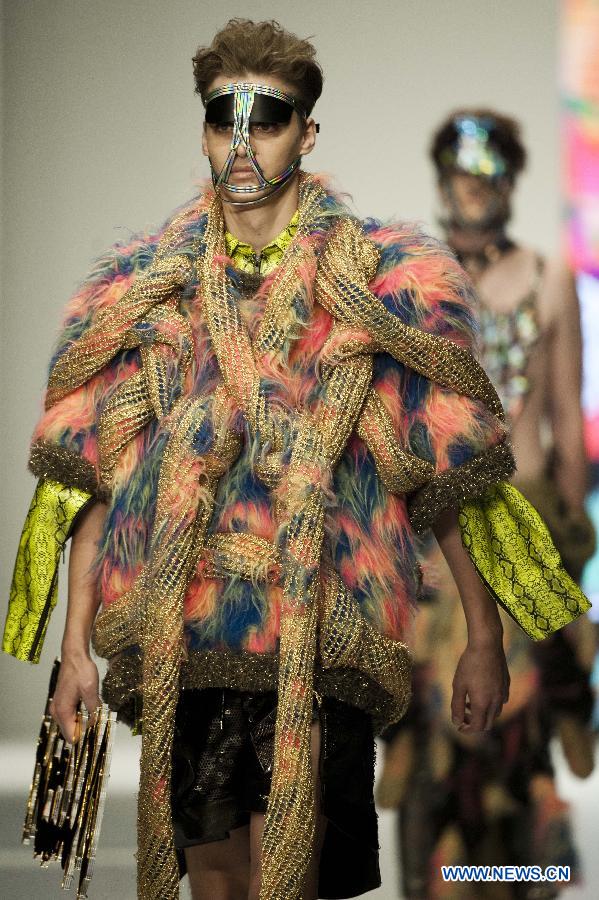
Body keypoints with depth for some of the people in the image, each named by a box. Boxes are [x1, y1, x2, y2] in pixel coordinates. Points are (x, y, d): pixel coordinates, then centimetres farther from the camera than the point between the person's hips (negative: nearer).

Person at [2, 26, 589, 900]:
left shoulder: (379, 285, 3)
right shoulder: (147, 291, 10)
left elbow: (451, 472, 3)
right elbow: (93, 476, 9)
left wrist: (484, 640, 0)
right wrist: (76, 645, 3)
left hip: (320, 640, -3)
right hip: (177, 647, 3)